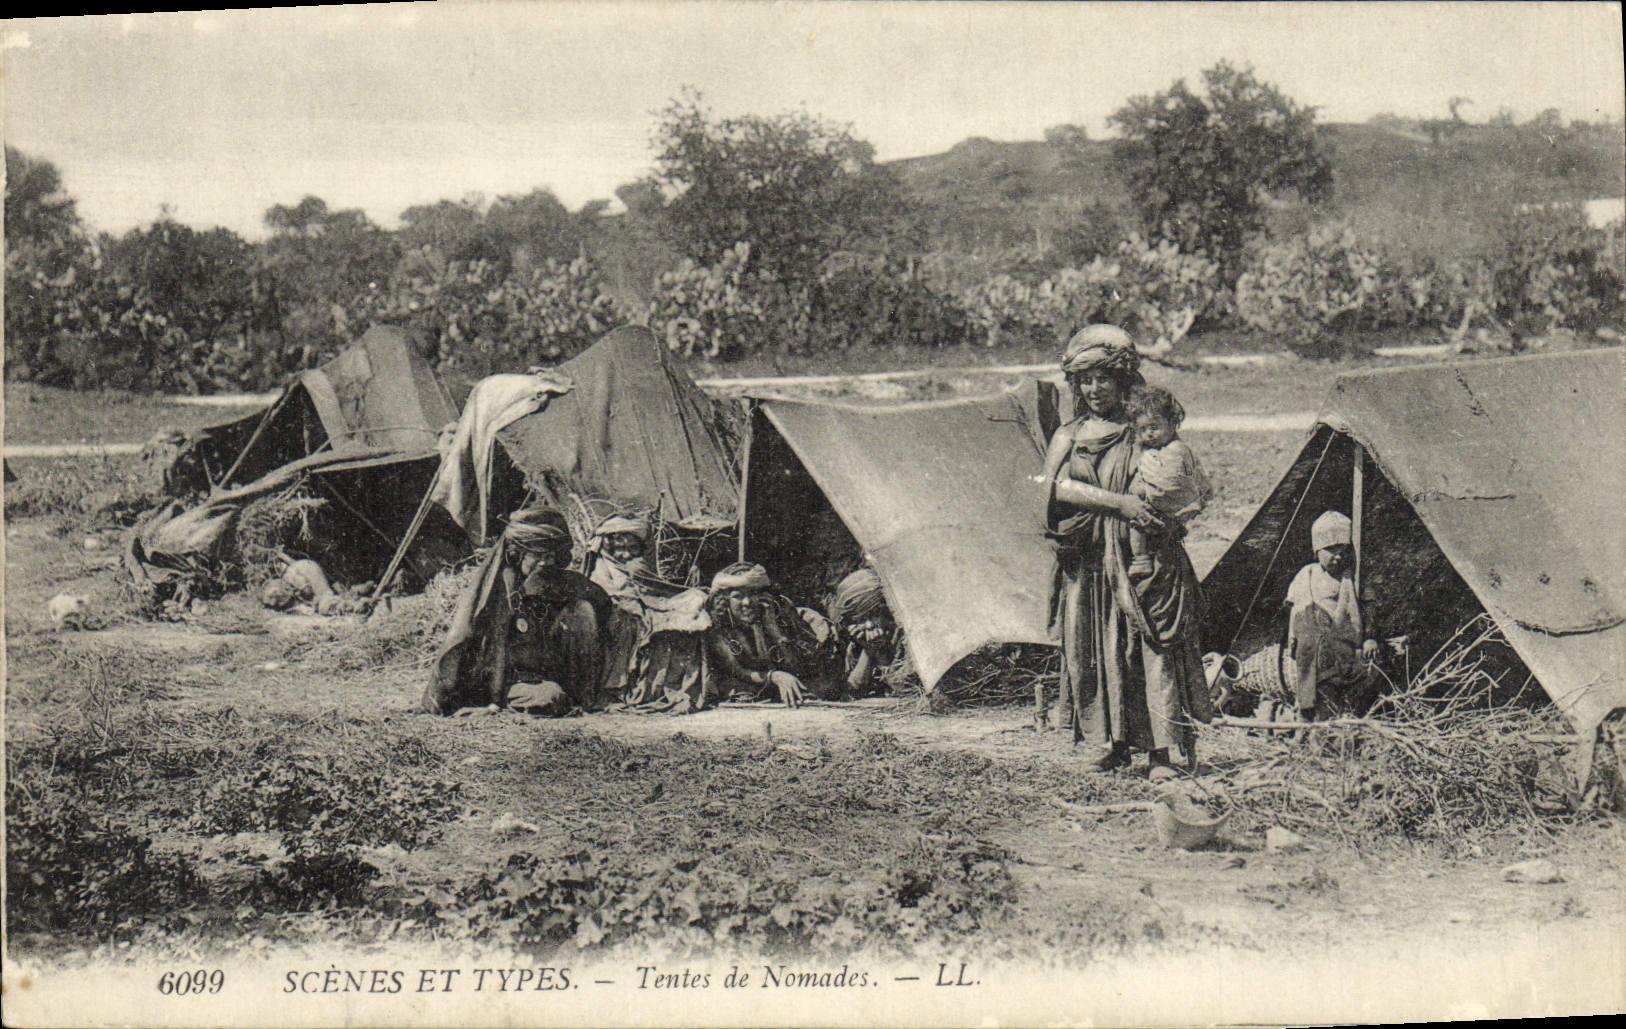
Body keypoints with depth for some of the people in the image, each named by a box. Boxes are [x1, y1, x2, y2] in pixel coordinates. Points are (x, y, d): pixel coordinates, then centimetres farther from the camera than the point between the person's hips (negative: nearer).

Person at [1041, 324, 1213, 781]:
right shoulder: (1069, 436, 10)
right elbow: (1056, 486, -9)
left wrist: (1167, 523, -10)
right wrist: (1119, 502, -20)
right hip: (1089, 561, 2)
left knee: (1151, 645, -10)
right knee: (1095, 650, 4)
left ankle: (1158, 751, -11)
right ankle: (1114, 744, 16)